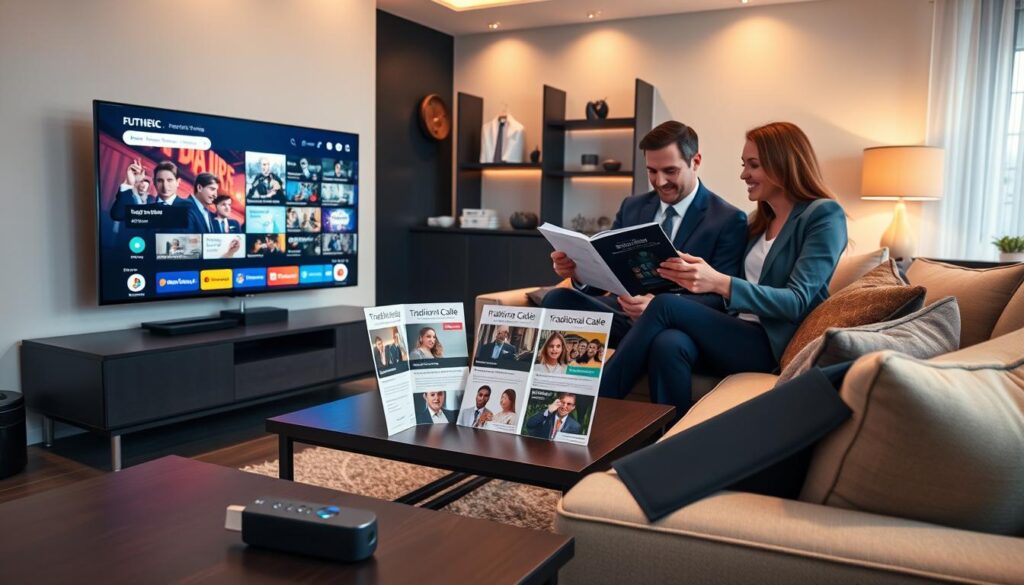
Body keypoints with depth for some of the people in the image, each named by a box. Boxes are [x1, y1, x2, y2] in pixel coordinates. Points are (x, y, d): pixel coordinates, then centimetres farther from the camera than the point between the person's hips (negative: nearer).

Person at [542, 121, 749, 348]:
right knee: (557, 298, -24)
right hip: (625, 315, 4)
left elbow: (720, 299, -9)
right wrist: (579, 270, -12)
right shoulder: (632, 207, 16)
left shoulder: (729, 220, 1)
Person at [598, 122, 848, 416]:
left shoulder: (824, 215, -3)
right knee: (670, 344, -29)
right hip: (740, 333, 6)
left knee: (665, 305, -23)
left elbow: (797, 301, -15)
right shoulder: (762, 220, 21)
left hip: (774, 345, -6)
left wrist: (719, 283, -29)